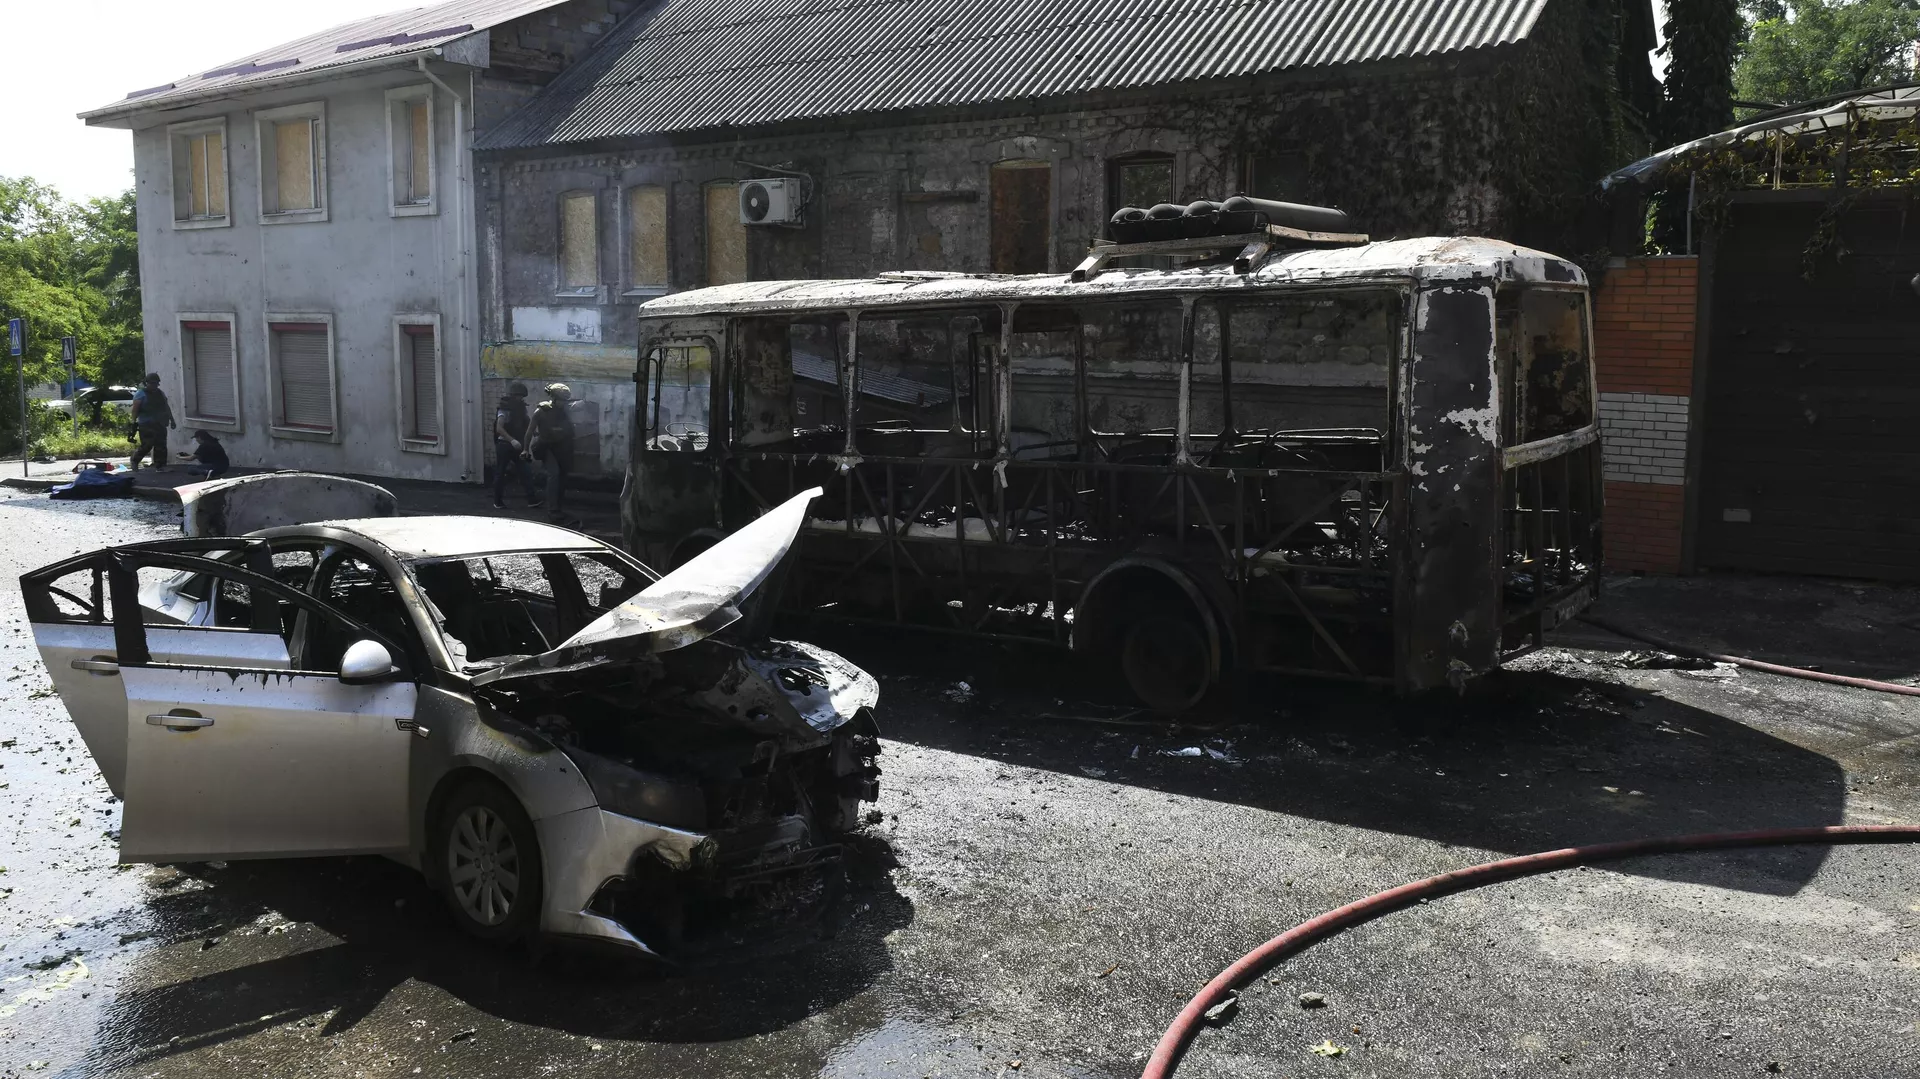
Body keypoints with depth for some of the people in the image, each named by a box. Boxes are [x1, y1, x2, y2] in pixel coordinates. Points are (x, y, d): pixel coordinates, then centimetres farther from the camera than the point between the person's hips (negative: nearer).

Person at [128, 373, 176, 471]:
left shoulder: (160, 393, 17)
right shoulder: (140, 394, -3)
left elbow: (167, 408, 23)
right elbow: (135, 409, -10)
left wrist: (172, 420, 19)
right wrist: (134, 422, -18)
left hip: (160, 425, 6)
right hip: (146, 425, -6)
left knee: (161, 446, 1)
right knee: (147, 445, -9)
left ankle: (160, 466, 4)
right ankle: (134, 461, 14)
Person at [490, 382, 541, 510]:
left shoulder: (519, 409, 10)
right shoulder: (504, 410, -12)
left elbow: (523, 427, 15)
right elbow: (499, 429, -23)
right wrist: (512, 440, -33)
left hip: (516, 446, 7)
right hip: (504, 445, -7)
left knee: (525, 472, -1)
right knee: (500, 473, 3)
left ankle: (532, 500, -4)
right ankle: (498, 502, 12)